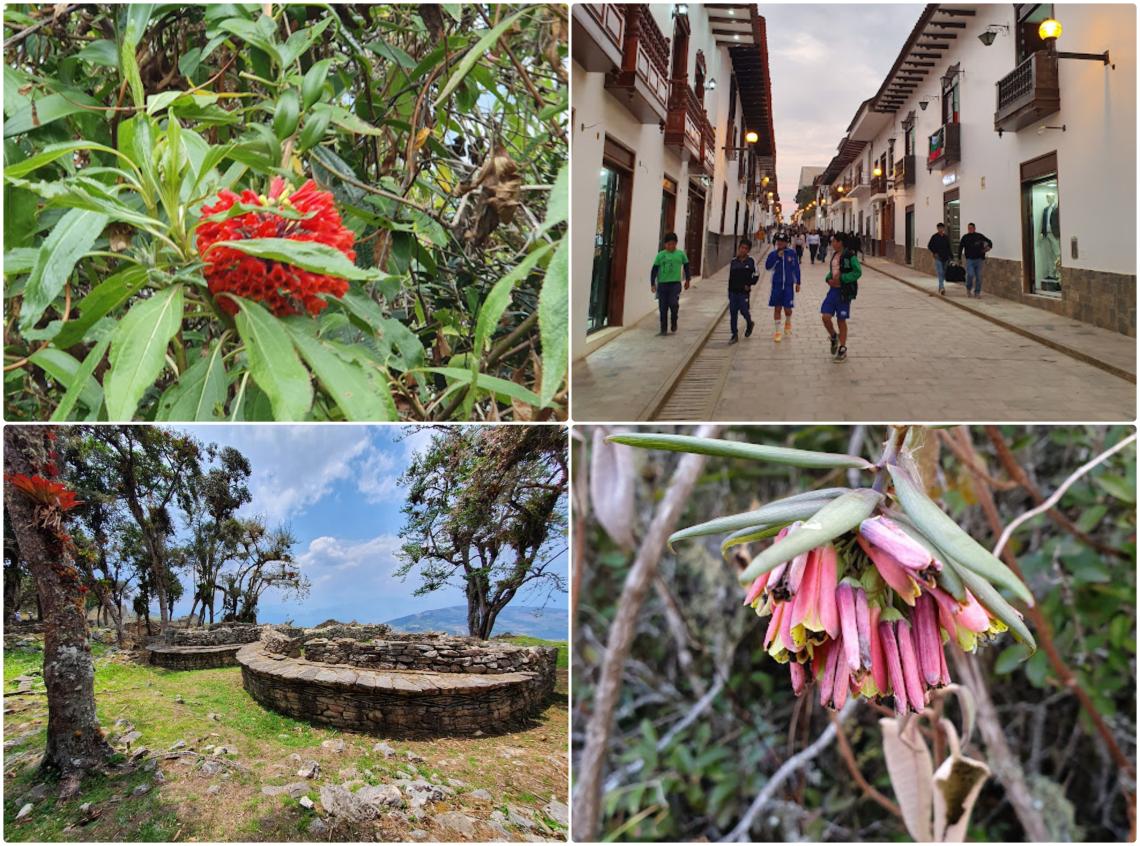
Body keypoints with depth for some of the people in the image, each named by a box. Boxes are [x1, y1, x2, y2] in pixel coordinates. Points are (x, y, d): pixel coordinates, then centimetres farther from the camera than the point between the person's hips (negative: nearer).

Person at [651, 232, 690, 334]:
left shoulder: (681, 254, 3)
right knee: (663, 308, 3)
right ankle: (664, 329, 13)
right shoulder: (660, 255, 1)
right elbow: (654, 270, 3)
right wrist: (653, 284, -2)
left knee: (673, 303, -17)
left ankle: (674, 322, 9)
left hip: (675, 283, -1)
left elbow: (686, 266, 17)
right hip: (662, 284, 1)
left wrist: (687, 280, 21)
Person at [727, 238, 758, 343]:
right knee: (733, 313, 2)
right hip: (733, 291, 3)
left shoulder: (751, 261, -2)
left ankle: (749, 324, 29)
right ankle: (734, 335, 10)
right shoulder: (733, 262, 5)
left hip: (744, 291, -3)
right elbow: (730, 278, 9)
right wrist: (729, 292, 8)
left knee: (744, 310, -5)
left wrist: (749, 284, -7)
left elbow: (756, 275, 3)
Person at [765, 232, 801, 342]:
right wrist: (777, 257, -18)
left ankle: (788, 323, 34)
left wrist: (797, 283, 6)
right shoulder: (773, 254, 0)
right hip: (777, 285, 1)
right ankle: (778, 332, 12)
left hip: (788, 285, -1)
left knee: (787, 308, 0)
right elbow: (767, 266, -11)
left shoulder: (792, 253, -1)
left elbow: (796, 268, 5)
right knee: (777, 308, 3)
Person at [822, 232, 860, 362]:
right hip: (833, 289, 6)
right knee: (826, 317, -4)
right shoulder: (835, 255, 10)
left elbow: (858, 272, -18)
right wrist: (828, 278, 0)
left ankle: (842, 349, 18)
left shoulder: (850, 255, -13)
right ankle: (834, 337, 24)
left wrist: (841, 278, -21)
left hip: (844, 292, -6)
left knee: (841, 320, 4)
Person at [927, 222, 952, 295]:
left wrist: (949, 257, 12)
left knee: (944, 273, 9)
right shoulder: (934, 237, -3)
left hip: (945, 258, 5)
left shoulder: (946, 237, 10)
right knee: (940, 273, -14)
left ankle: (940, 288, 21)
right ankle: (942, 288, -24)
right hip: (938, 258, -5)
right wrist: (934, 253, -9)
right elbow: (929, 246, 1)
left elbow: (948, 247, 15)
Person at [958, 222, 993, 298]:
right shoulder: (965, 237, 1)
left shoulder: (979, 236, 1)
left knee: (978, 277, 2)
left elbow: (989, 241, 11)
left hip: (978, 260, 1)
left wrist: (989, 246, -10)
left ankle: (977, 292, 12)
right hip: (969, 260, -1)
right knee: (970, 275, -15)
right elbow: (960, 248, 9)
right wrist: (959, 258, 8)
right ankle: (968, 289, 10)